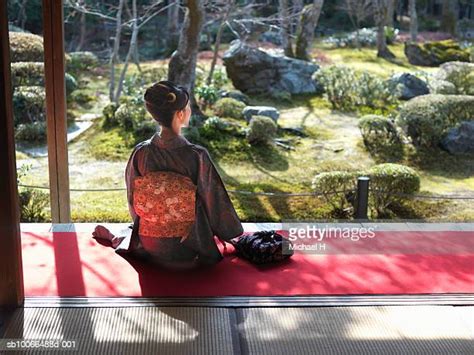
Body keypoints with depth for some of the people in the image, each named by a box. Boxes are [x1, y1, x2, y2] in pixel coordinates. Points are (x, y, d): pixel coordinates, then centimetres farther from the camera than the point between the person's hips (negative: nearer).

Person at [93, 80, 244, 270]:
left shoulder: (141, 153, -17)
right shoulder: (197, 156, -25)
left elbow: (134, 200, 0)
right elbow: (215, 201, -13)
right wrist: (233, 233, 5)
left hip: (150, 246, 3)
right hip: (190, 250, -3)